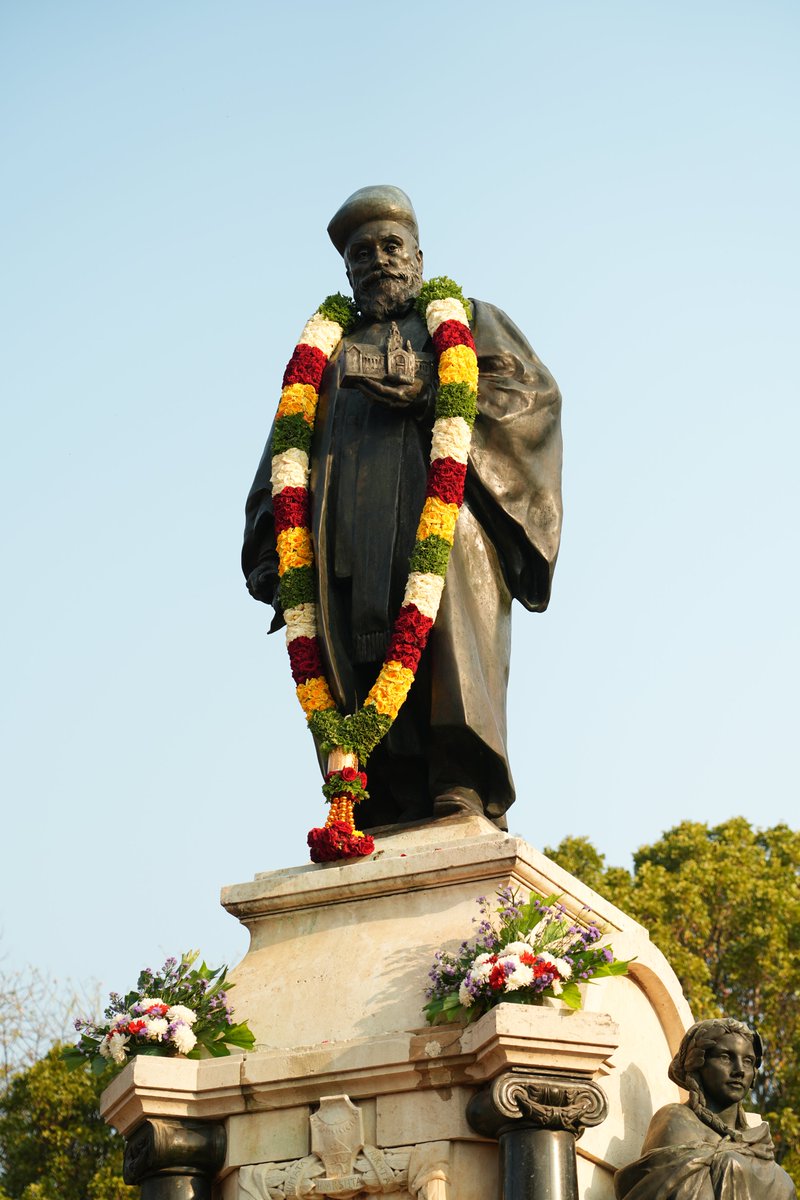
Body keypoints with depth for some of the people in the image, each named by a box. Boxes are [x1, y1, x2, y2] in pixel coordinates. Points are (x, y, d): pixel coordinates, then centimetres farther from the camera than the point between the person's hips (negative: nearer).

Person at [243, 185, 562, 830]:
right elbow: (284, 457, 24)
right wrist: (272, 552, 8)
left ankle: (465, 786, -36)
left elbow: (532, 389, 7)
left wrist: (429, 396, -6)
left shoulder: (467, 320, 26)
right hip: (351, 537, 3)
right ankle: (394, 810, -25)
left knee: (446, 626, -28)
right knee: (362, 652, -17)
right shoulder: (329, 353, 33)